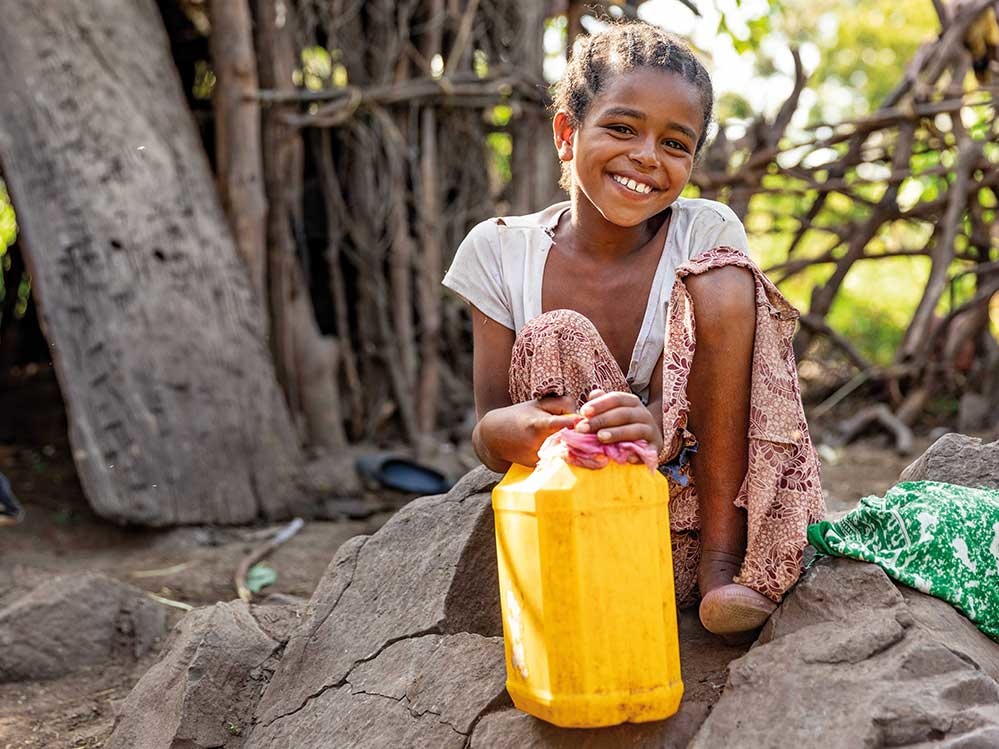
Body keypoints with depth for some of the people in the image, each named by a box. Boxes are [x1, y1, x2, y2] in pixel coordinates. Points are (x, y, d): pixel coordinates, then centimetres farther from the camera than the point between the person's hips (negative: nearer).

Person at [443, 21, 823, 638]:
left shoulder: (709, 233, -6)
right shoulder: (499, 251, -4)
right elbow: (487, 435, -5)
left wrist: (658, 428, -39)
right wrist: (500, 431, -32)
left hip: (698, 489, 0)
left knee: (722, 281, -19)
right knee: (554, 339, -24)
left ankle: (726, 558, -16)